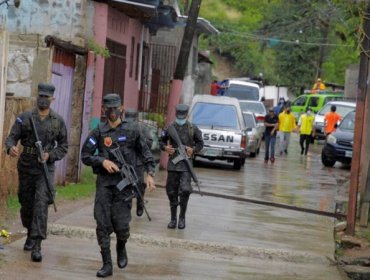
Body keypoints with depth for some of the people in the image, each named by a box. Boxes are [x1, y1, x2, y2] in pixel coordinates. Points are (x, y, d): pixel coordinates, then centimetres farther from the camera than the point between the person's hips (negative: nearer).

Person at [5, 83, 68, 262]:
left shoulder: (58, 121, 1)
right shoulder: (24, 118, 1)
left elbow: (64, 146, 7)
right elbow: (12, 137, -2)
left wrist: (50, 156, -10)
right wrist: (11, 147, -25)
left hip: (45, 168, -2)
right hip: (26, 167, 2)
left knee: (41, 204, -15)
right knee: (26, 204, 12)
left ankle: (36, 246, -18)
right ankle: (30, 235, 38)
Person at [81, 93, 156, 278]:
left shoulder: (132, 130, 2)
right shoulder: (98, 132, 2)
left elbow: (145, 153, 8)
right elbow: (85, 155, 2)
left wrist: (150, 174, -2)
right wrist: (102, 161, -13)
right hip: (104, 182, 1)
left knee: (121, 225, -3)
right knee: (102, 225, -4)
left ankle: (121, 248, 30)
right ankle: (107, 265, 3)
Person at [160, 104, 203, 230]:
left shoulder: (193, 128, 2)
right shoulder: (170, 128, 4)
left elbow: (200, 143, 10)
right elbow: (162, 142, 13)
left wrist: (193, 150, -9)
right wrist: (165, 148, -8)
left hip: (186, 164, -2)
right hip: (173, 163, 2)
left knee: (185, 190, -13)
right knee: (171, 192, 5)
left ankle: (182, 217, 3)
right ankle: (173, 218, 18)